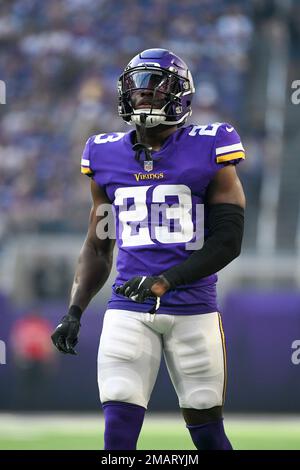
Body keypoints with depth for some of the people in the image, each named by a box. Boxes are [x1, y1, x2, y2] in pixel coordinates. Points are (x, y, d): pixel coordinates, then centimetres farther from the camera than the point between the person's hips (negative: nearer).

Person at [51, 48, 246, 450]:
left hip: (193, 309, -2)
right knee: (118, 433, -10)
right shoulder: (107, 158, 9)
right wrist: (74, 311, 7)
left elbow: (227, 242, -7)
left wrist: (165, 281, -19)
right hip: (128, 310, 2)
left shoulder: (208, 153, -2)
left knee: (207, 433, 5)